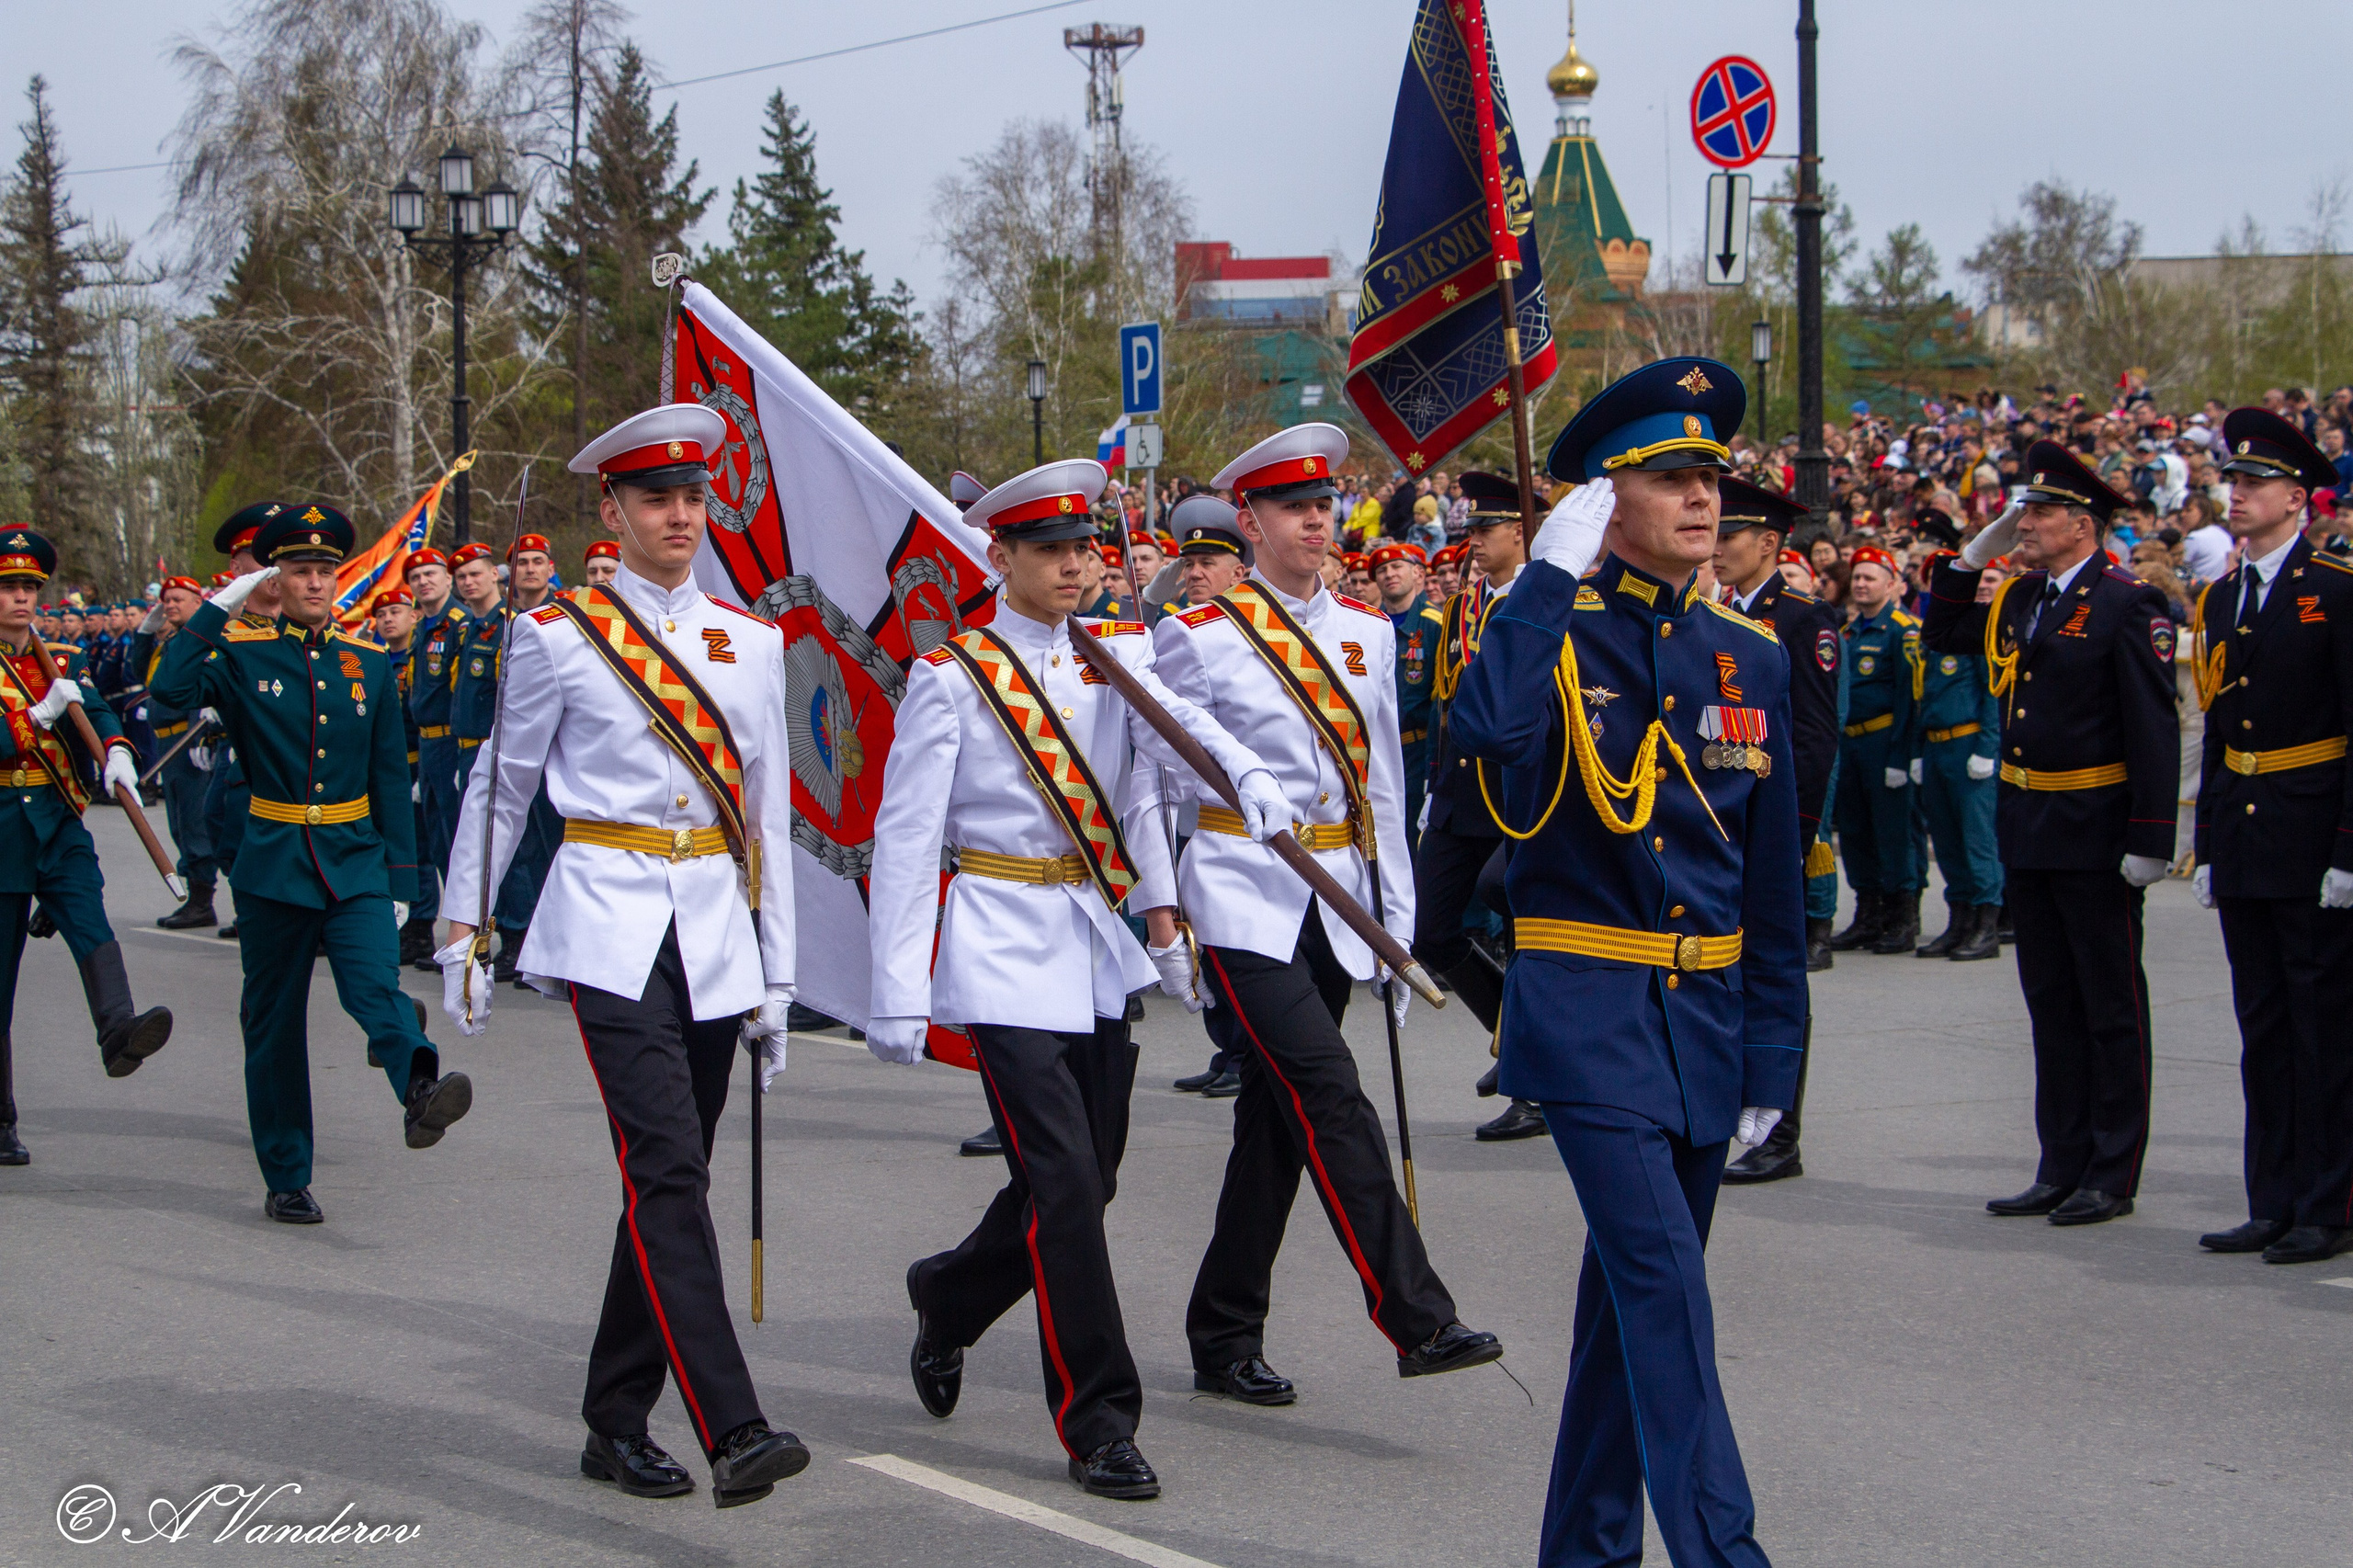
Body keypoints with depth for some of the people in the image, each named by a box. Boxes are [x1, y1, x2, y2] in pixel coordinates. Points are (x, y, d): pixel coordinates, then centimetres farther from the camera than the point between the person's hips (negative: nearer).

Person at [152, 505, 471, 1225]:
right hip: (273, 864, 0)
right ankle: (287, 1179, 17)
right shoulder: (242, 656, 0)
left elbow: (391, 776, 10)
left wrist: (402, 877, 6)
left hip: (357, 861, 1)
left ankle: (420, 1089, -49)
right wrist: (221, 607, -17)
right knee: (275, 1023, 7)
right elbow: (173, 687, -22)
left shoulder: (370, 663, 8)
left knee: (376, 984, -24)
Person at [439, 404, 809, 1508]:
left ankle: (617, 1423, 19)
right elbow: (499, 791, 8)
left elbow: (768, 810, 14)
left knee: (668, 1182, 8)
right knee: (666, 1172, -16)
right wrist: (462, 934, 8)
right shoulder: (556, 638, 0)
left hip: (716, 933, 5)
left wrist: (776, 975, 13)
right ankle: (732, 1432, -24)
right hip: (609, 928, -5)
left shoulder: (751, 642, 11)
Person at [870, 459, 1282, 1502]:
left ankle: (949, 1299, 39)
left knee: (1088, 1177, 12)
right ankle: (1098, 1423, -3)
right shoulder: (951, 675, -5)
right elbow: (905, 836, -7)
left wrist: (1247, 773, -32)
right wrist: (899, 993, -11)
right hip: (1004, 954, -6)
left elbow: (1171, 722, -11)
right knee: (1063, 1180, -11)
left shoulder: (1116, 657, 9)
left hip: (1098, 947, 6)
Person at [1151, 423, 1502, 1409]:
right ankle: (1416, 1319, -20)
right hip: (1245, 901, -5)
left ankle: (1224, 1339, 18)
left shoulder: (1365, 635, 11)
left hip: (1336, 905, 5)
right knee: (1329, 1096, -18)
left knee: (1277, 1121, 9)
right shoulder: (1201, 639, -4)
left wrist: (1397, 918, 13)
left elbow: (1383, 787, 16)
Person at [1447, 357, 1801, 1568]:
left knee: (1636, 1288, 14)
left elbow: (1773, 877, 12)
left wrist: (1772, 1051, 9)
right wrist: (1556, 568, -22)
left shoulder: (1751, 659, 8)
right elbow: (1481, 727, -30)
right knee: (1663, 1279, -15)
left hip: (1706, 1014, 6)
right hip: (1588, 1012, -5)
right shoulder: (1555, 632, -5)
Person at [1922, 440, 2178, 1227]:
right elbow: (1942, 634, 23)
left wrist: (2149, 840, -19)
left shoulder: (2126, 605, -12)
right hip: (2025, 829, 8)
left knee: (2111, 1007, 2)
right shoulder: (2017, 600, 9)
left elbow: (2154, 729, -15)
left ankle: (2112, 1176, 9)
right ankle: (2063, 1167, 21)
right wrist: (1975, 552, 9)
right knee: (2051, 1006, 13)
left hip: (2094, 835, -8)